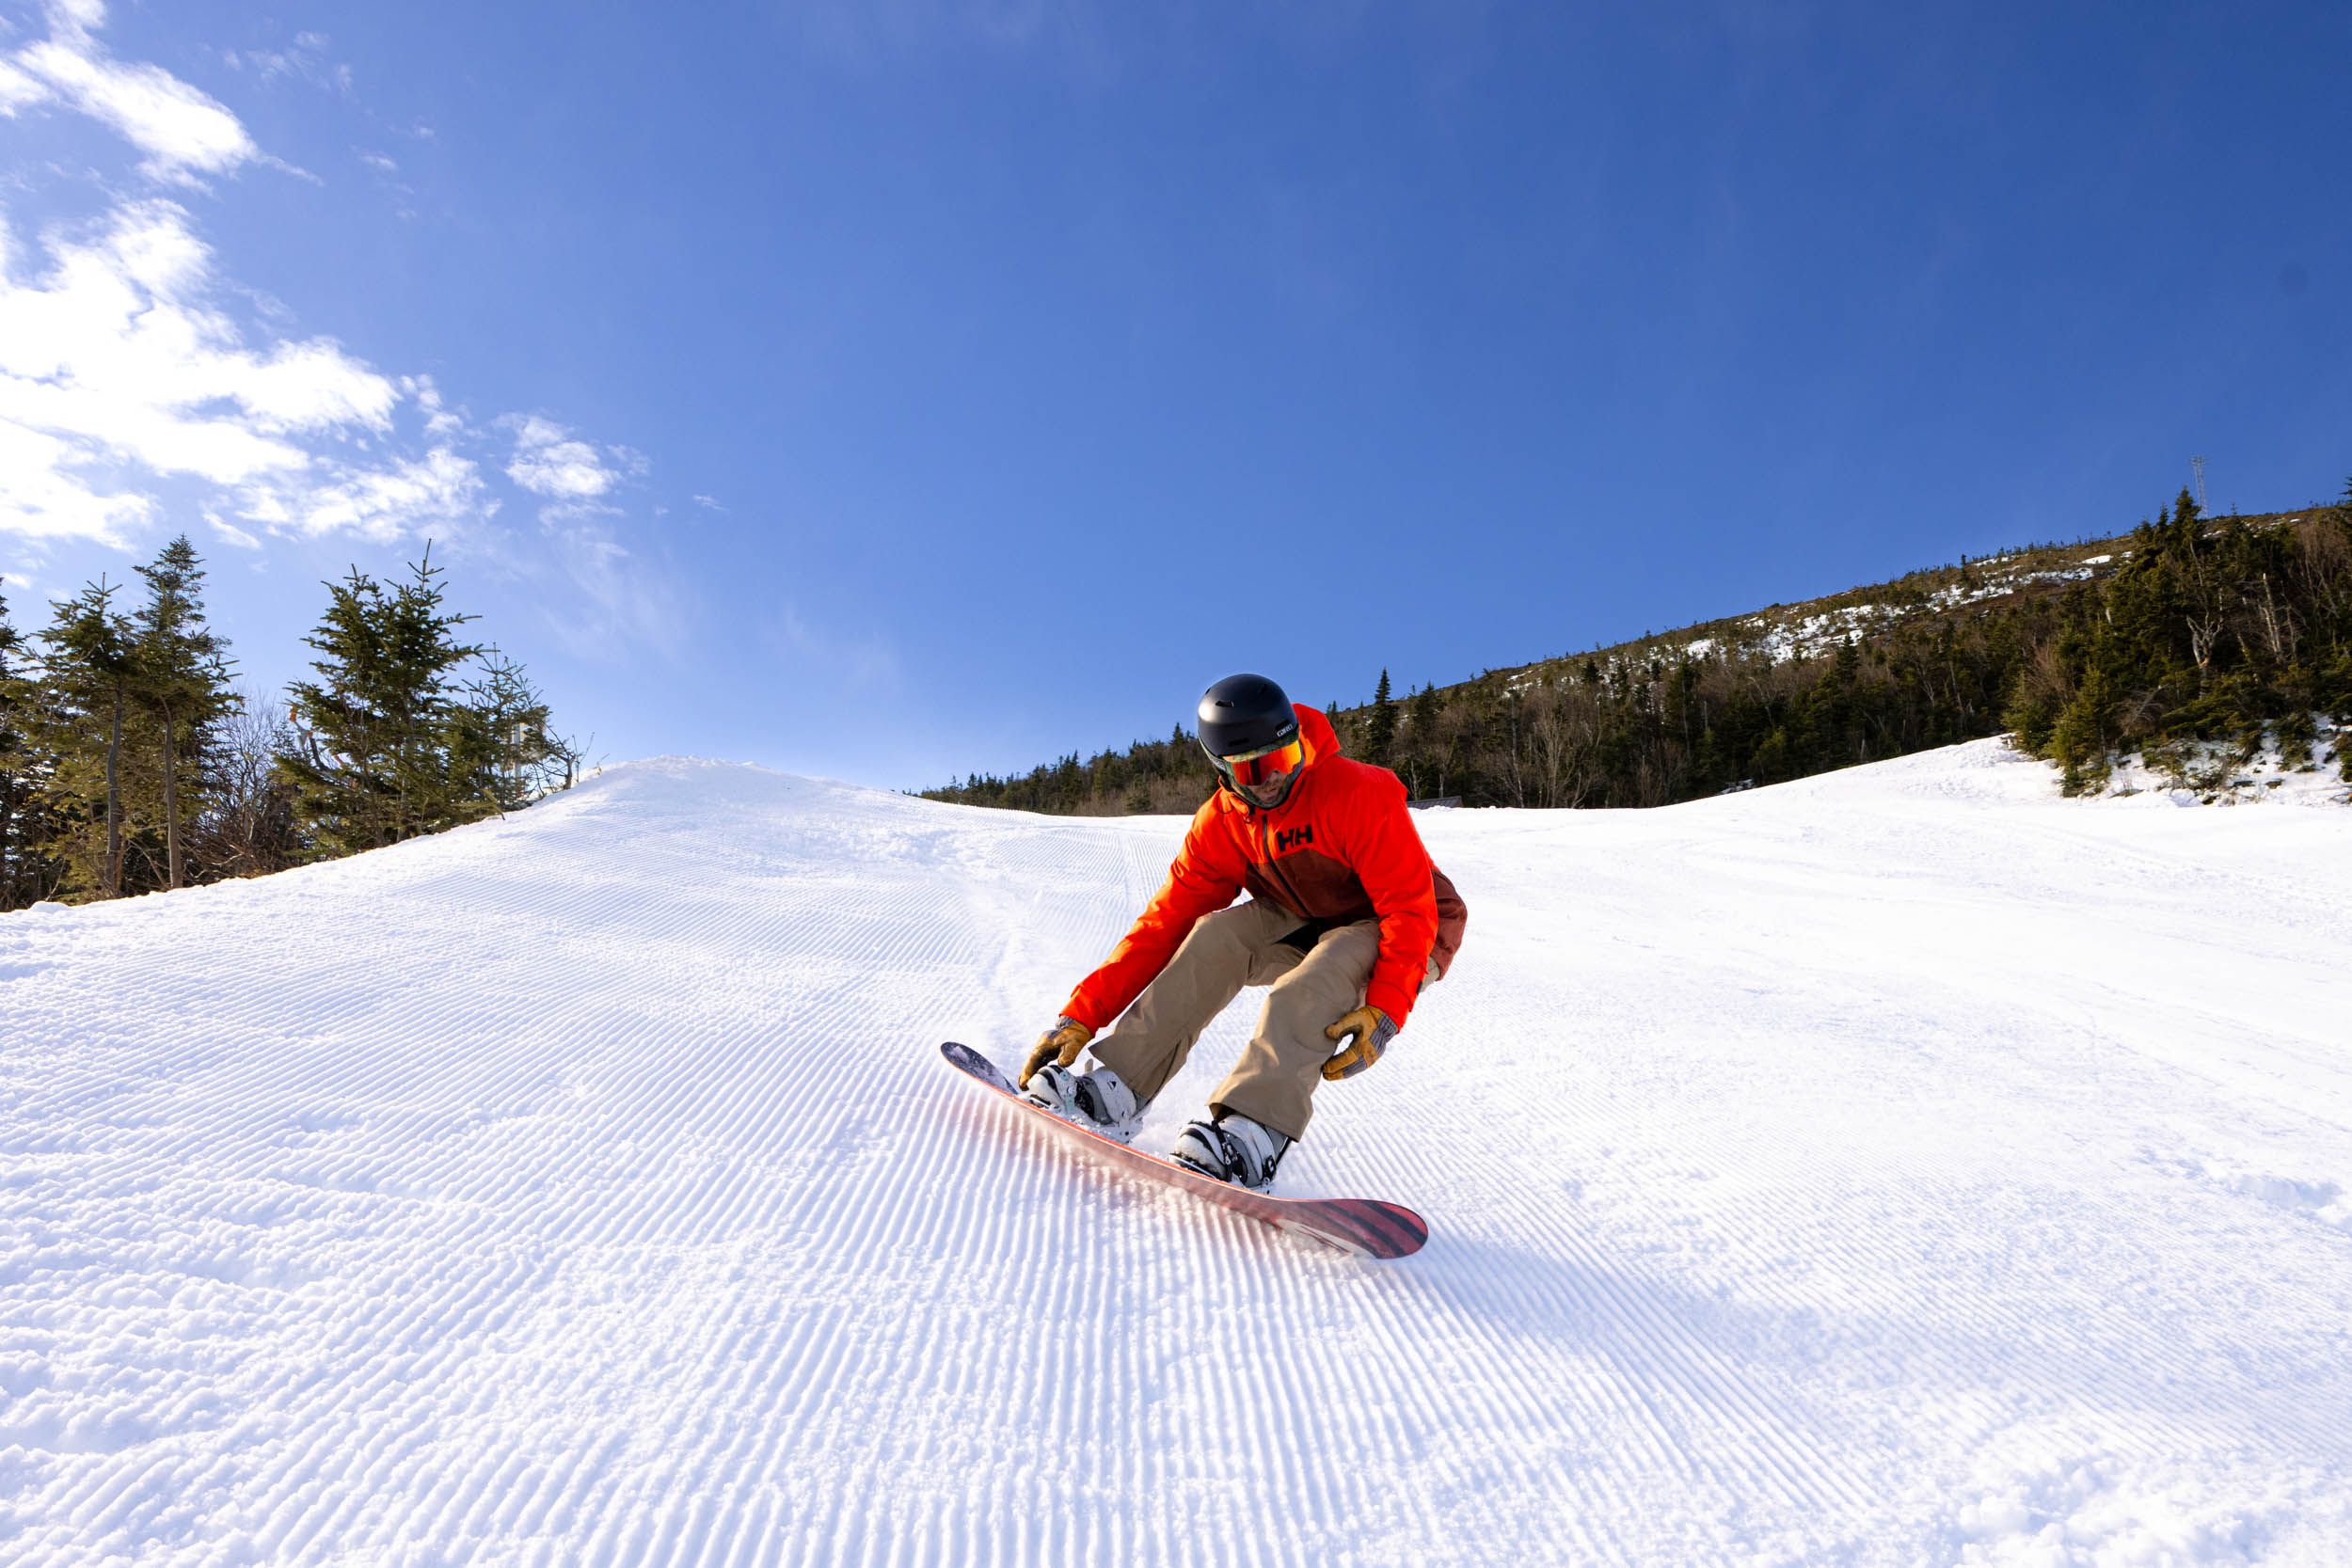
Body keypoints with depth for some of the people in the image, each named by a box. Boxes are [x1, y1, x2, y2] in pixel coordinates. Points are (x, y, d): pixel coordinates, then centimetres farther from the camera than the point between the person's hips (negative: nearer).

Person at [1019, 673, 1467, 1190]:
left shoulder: (1361, 793, -25)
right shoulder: (1219, 825, -10)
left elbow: (1410, 908, -27)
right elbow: (1163, 924, -11)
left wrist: (1385, 1011, -40)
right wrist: (1082, 1014, -18)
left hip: (1405, 938, -4)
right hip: (1309, 928, 5)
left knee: (1315, 979, -36)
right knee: (1218, 931, -23)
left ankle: (1252, 1131, -46)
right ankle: (1115, 1089, -25)